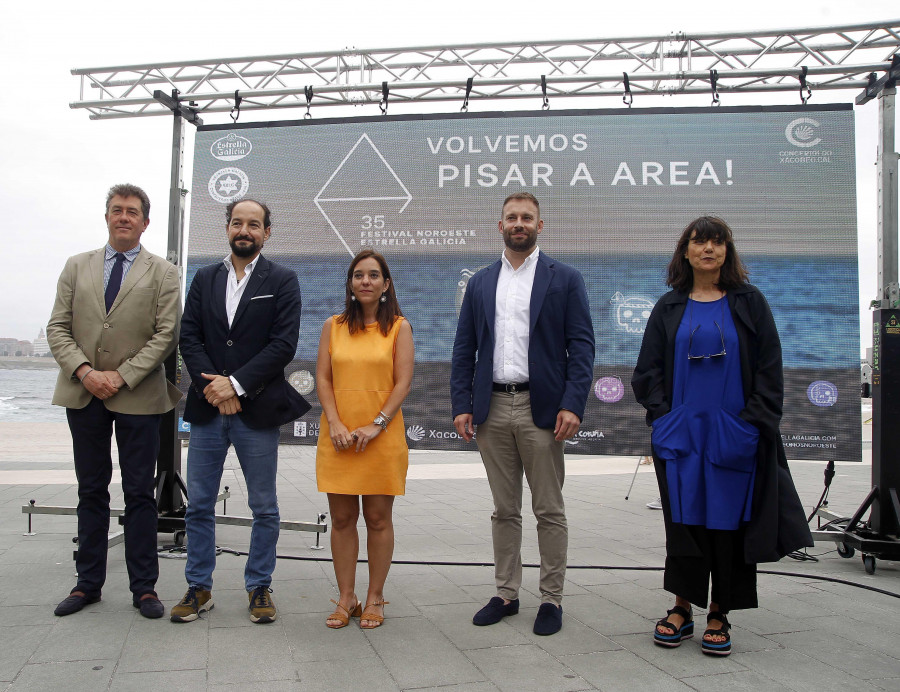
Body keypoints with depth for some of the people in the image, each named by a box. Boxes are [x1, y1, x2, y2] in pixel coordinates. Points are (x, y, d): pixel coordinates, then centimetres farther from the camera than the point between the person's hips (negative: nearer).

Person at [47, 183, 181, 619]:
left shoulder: (163, 273, 3)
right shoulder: (77, 267, 12)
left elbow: (166, 334, -5)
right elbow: (58, 328, 6)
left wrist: (120, 376, -13)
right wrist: (84, 371, -11)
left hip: (138, 397, -3)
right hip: (83, 393, 3)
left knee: (139, 493, 3)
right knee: (91, 491, 11)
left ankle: (144, 587, 11)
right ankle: (88, 583, 22)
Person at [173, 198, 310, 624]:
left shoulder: (282, 281, 1)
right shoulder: (205, 279, 12)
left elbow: (284, 344, -8)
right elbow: (188, 337, 5)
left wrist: (236, 383, -14)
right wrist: (211, 386, -11)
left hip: (256, 410, -3)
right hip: (207, 409, 3)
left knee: (264, 508, 6)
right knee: (199, 505, 9)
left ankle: (259, 587, 21)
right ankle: (199, 588, 23)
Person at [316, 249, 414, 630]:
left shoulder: (399, 327, 3)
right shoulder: (333, 326, 10)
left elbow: (403, 382, -3)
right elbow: (323, 378, 5)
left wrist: (376, 426, -12)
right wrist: (335, 424, -8)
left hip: (382, 437, -2)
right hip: (338, 437, 2)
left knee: (378, 518, 5)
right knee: (342, 519, 6)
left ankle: (374, 597, 17)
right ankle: (346, 597, 17)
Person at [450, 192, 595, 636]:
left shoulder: (565, 279, 2)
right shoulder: (480, 283, 12)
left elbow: (582, 345, -4)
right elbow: (464, 349, 10)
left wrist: (572, 404, -14)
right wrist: (461, 405, 1)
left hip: (541, 409, -3)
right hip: (492, 409, 3)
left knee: (549, 511, 5)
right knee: (504, 510, 13)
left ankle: (551, 599, 18)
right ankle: (506, 594, 25)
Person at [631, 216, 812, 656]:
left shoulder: (749, 303, 5)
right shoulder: (669, 308, 8)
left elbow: (769, 370, 2)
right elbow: (648, 372, 8)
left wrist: (753, 421, -7)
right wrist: (663, 417, -4)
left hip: (734, 434, -1)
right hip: (681, 434, 1)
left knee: (729, 522, 3)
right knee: (683, 521, 4)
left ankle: (719, 616, 15)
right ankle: (682, 609, 16)